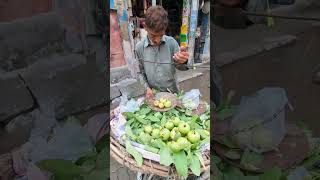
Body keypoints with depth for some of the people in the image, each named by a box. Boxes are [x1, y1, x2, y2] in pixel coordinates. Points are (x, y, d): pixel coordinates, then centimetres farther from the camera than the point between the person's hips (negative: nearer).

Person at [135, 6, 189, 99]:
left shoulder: (171, 42, -14)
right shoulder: (139, 47, -12)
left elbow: (180, 67, -9)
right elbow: (141, 72, 0)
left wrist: (182, 62, -31)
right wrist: (147, 87, -16)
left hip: (172, 92, 1)